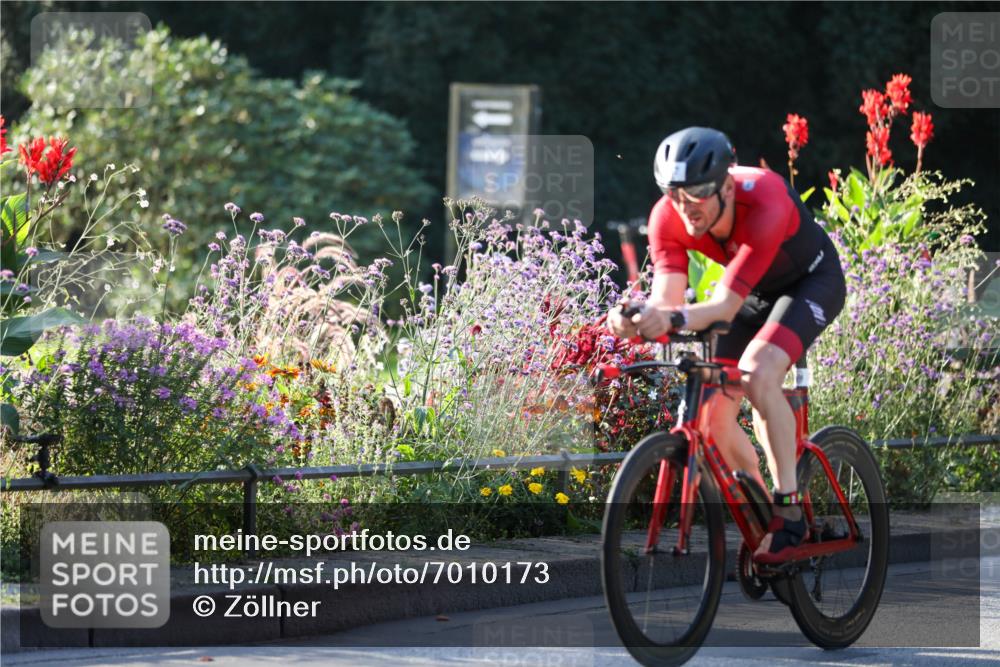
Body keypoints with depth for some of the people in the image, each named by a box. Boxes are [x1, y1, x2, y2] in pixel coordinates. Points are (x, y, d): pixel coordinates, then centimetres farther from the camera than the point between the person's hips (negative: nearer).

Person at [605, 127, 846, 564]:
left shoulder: (765, 206, -41)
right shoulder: (668, 218, -25)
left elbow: (724, 307, -44)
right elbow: (667, 300, -31)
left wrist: (676, 319, -63)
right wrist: (638, 320, -53)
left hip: (812, 282, -6)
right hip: (756, 293, 6)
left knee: (758, 373, -32)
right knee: (713, 411, -7)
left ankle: (789, 512, -25)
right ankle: (761, 519, 14)